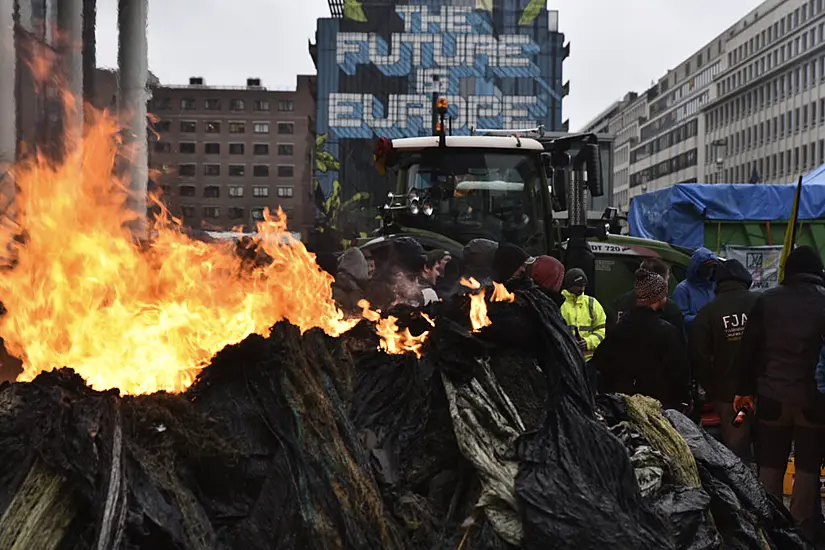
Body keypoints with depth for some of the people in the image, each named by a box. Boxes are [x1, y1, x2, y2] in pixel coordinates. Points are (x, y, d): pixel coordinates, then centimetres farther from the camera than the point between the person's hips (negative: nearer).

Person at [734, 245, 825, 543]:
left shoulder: (767, 300, 2)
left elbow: (748, 349, 2)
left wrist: (745, 389, 10)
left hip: (772, 396, 2)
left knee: (770, 465, 12)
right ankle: (801, 528, 10)